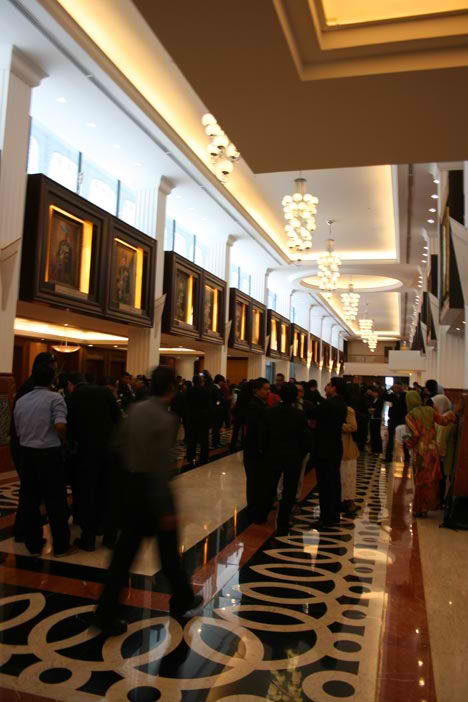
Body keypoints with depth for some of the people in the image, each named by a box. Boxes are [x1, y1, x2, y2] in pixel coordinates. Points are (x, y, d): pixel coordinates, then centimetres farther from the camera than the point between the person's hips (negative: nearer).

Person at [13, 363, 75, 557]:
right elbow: (60, 426, -23)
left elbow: (18, 431, 11)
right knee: (55, 501, 5)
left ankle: (34, 544, 22)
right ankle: (61, 546, 13)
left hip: (26, 453, 5)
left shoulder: (20, 401, 9)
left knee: (30, 500, 14)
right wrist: (65, 440, -5)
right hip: (49, 454, -5)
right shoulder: (55, 398, -10)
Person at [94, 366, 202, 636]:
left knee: (126, 550, 11)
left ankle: (107, 613, 13)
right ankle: (182, 599, 34)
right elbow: (161, 468, -23)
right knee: (168, 548, 14)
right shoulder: (165, 419, -21)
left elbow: (123, 446, 9)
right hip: (153, 489, -6)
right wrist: (167, 510, -19)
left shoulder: (135, 410, 2)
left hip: (131, 484, 6)